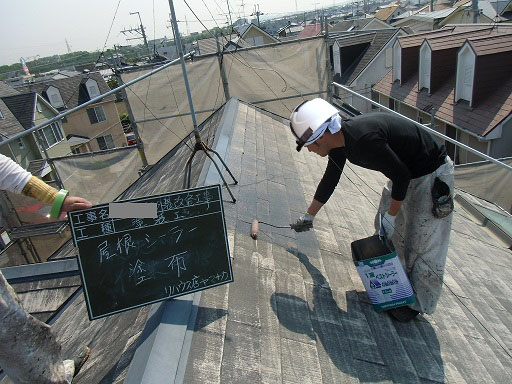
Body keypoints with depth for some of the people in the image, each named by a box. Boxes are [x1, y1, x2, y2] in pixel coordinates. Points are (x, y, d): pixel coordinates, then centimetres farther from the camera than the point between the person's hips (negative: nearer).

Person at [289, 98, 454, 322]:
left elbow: (402, 177, -26)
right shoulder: (339, 142, -5)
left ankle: (419, 304, 19)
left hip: (432, 177, -9)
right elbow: (329, 181, 9)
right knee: (384, 230, 15)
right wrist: (308, 216, 19)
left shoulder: (364, 139, -35)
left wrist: (391, 216, -14)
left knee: (423, 245, 1)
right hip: (407, 172, 9)